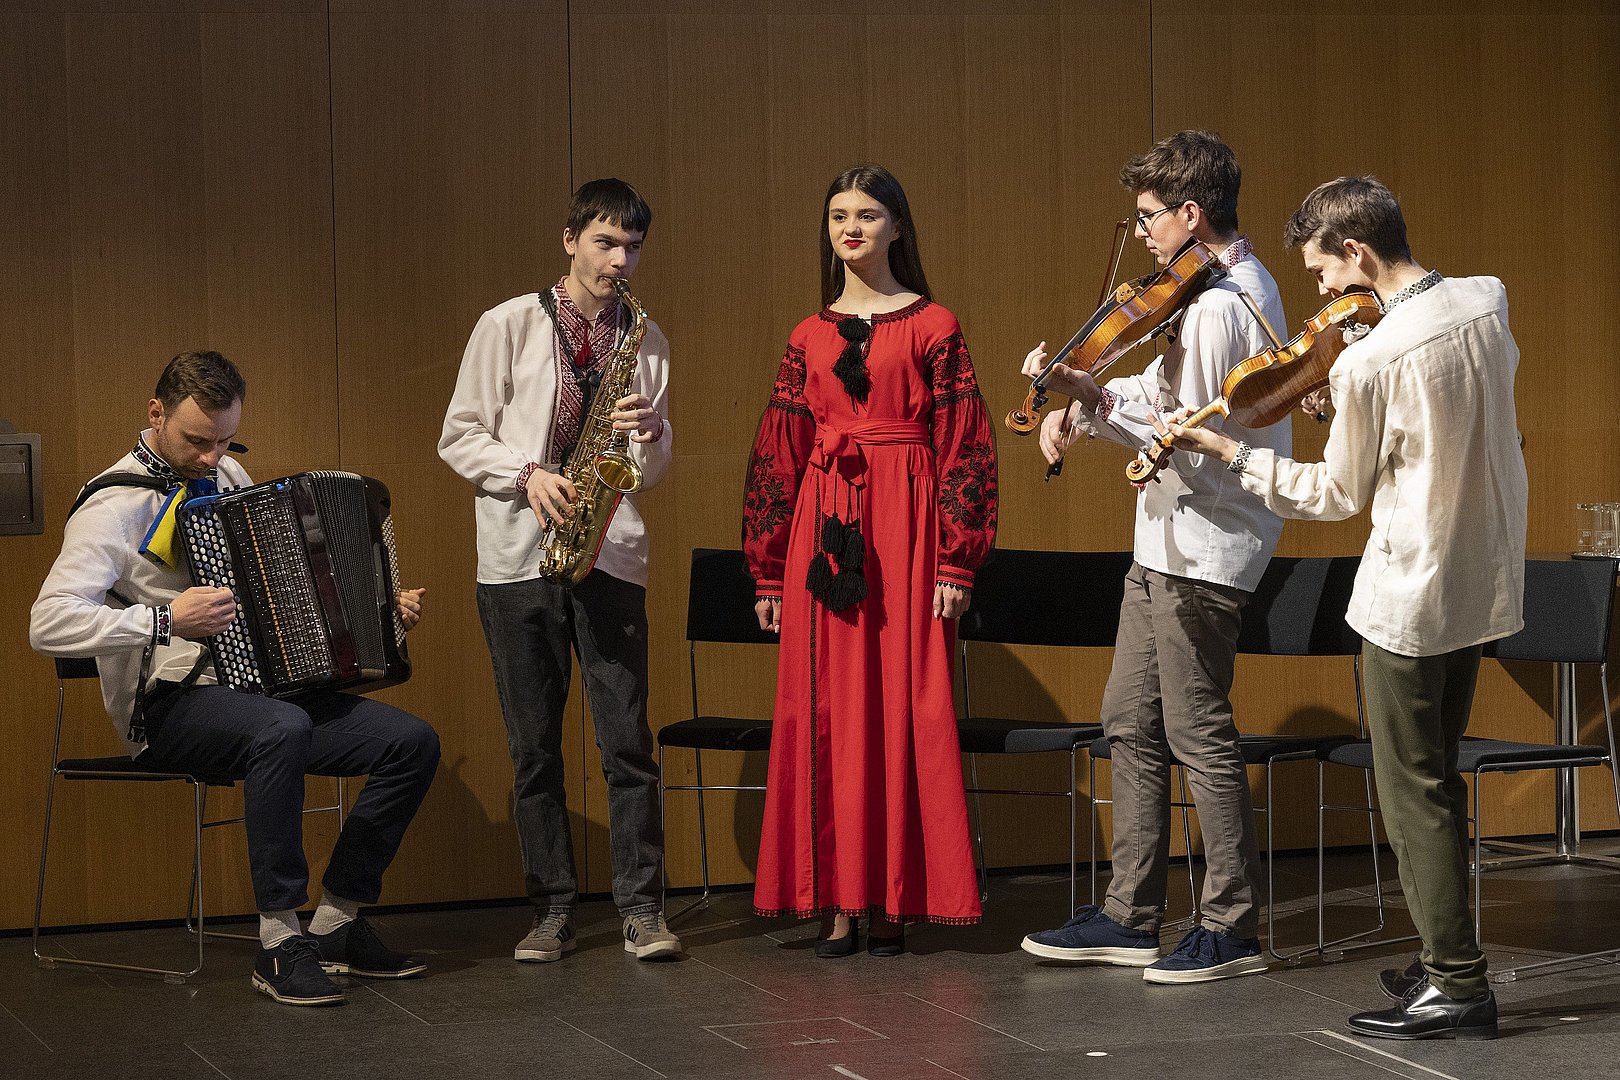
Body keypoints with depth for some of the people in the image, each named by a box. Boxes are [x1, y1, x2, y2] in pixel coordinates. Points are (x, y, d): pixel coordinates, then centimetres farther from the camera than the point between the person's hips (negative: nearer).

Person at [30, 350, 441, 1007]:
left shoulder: (226, 478, 14)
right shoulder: (116, 506, -11)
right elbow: (48, 625, -22)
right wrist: (165, 620, -27)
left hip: (261, 685, 8)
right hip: (169, 707, -8)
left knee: (413, 743, -10)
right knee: (281, 730, -39)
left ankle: (336, 925, 1)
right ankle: (280, 944, -28)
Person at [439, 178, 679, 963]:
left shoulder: (646, 341, 10)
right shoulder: (509, 326, 1)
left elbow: (651, 472, 12)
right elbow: (459, 438, 1)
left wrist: (651, 433, -10)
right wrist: (530, 473, -14)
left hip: (610, 555, 1)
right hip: (518, 554, -1)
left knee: (628, 739, -3)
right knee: (533, 745, 3)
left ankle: (641, 907, 3)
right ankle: (552, 911, 10)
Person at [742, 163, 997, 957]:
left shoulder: (933, 327, 3)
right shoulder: (809, 338, 13)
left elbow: (963, 449, -1)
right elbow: (777, 458, 13)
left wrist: (956, 563, -8)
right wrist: (770, 574, 8)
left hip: (905, 531, -3)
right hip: (823, 530, 3)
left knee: (904, 705, -3)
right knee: (827, 709, 1)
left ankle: (895, 898, 4)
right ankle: (837, 901, 5)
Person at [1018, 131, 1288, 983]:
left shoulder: (1218, 307, -20)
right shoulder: (1234, 281, 13)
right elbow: (1167, 393, 14)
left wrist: (1095, 405, -14)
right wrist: (1084, 396, 0)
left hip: (1204, 548, -11)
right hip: (1171, 542, 11)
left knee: (1198, 733, -3)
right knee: (1131, 722, 13)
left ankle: (1231, 928, 6)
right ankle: (1129, 916, 19)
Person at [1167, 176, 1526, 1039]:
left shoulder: (1366, 363, -22)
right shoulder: (1486, 303, -1)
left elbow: (1341, 495, -9)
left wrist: (1229, 453, -2)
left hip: (1409, 595, -8)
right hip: (1486, 579, 8)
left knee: (1412, 791, 2)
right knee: (1436, 776, 19)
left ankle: (1456, 986, 5)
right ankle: (1447, 959, 27)